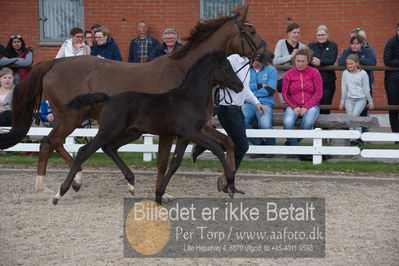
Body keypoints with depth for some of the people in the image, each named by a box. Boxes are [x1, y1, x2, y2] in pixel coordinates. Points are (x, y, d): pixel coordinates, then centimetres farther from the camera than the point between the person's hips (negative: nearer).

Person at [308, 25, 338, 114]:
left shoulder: (333, 46, 7)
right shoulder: (311, 46, 14)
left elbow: (332, 61, -7)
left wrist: (320, 61, -25)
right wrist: (313, 62, -22)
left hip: (328, 81, -1)